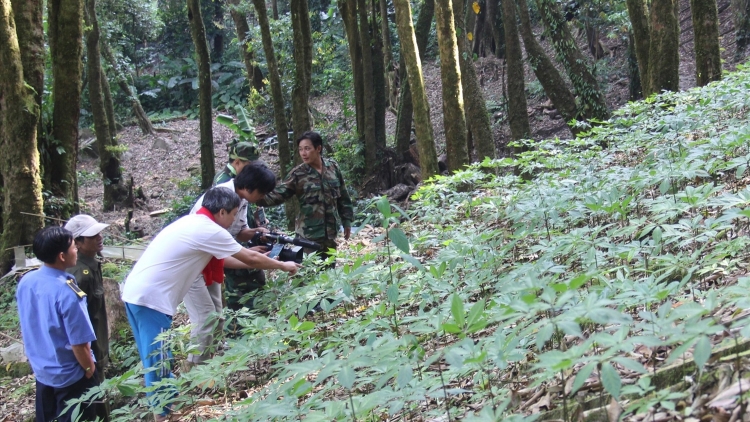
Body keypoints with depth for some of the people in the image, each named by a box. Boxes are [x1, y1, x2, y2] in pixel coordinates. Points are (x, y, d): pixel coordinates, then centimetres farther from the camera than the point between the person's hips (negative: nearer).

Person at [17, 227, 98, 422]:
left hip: (40, 370, 7)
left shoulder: (25, 281, -8)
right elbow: (79, 342, -24)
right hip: (69, 375, -7)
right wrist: (89, 369, -6)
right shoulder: (66, 293, -29)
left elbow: (27, 327, 6)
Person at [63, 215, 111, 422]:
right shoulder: (81, 274, -26)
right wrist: (91, 356, -21)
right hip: (88, 349, -9)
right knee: (96, 398, 4)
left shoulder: (91, 265, 3)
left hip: (96, 345, 9)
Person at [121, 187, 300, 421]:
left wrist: (260, 264, 27)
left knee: (156, 356, 18)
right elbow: (250, 258, -3)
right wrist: (283, 266, 11)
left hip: (136, 292, 10)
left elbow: (221, 260, 25)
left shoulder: (194, 224, 16)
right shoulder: (209, 230, -12)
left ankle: (168, 401, 30)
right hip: (150, 298, -10)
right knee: (157, 360, -1)